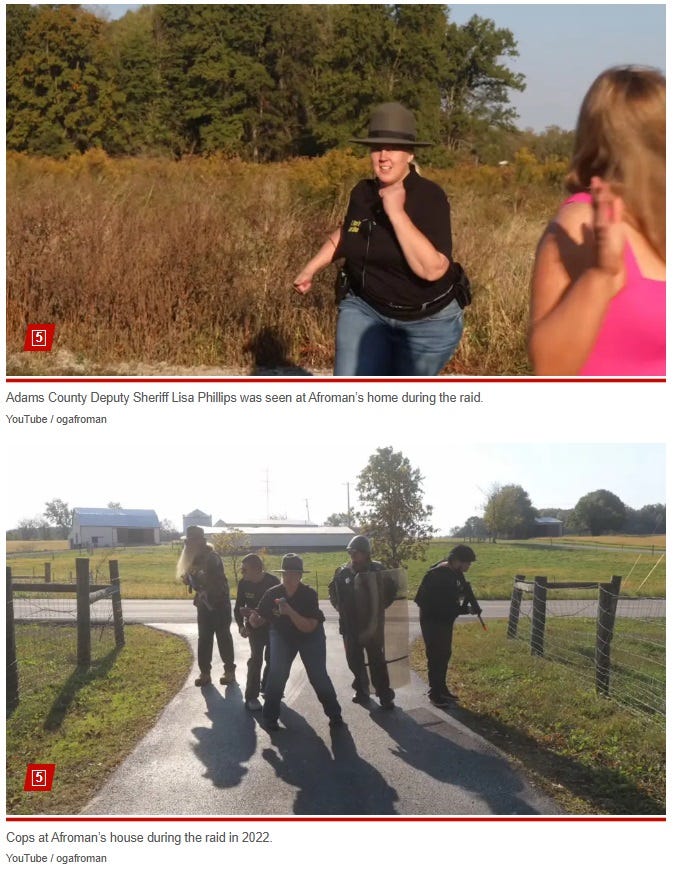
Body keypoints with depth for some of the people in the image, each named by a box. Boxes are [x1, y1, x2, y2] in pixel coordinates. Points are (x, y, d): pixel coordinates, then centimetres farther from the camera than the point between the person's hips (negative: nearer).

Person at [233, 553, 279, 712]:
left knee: (272, 658, 9)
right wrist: (241, 625, -17)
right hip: (254, 626, 0)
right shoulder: (243, 584, -13)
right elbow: (238, 607, -2)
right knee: (256, 659, -11)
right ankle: (251, 697, -7)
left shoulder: (273, 582, -22)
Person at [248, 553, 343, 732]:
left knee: (318, 675, -5)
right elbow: (259, 621, -16)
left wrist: (290, 612, -45)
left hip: (310, 637, -1)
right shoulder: (271, 594, -23)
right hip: (282, 636, 1)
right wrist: (254, 620, -41)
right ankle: (270, 716, -3)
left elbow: (309, 627, -32)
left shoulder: (309, 595, -28)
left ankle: (334, 714, 14)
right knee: (277, 673, -17)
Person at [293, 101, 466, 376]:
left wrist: (396, 212, -34)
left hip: (427, 322, -3)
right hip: (366, 310, 3)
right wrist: (311, 268, 14)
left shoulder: (429, 197, -21)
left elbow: (432, 269, -34)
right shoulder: (362, 192, -4)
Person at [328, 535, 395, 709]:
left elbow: (391, 591, 4)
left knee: (377, 661, -2)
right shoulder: (343, 572, -3)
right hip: (350, 626, 3)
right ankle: (361, 692, 26)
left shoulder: (378, 570, -9)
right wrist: (340, 607, 6)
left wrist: (379, 607, -2)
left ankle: (385, 696, 3)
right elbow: (333, 590, 16)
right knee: (355, 661, 12)